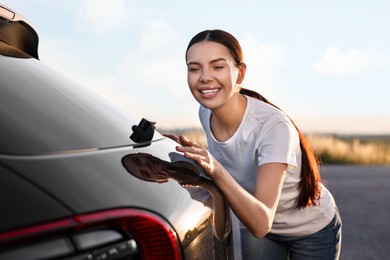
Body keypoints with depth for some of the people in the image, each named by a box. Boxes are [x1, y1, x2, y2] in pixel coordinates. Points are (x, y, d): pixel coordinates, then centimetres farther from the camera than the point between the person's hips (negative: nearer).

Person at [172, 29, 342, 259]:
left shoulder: (274, 126, -35)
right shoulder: (206, 114, -16)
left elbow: (262, 223, -39)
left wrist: (217, 171, -52)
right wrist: (195, 154, -14)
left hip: (313, 230, -4)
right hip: (255, 225, 4)